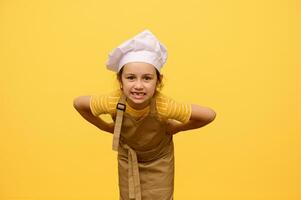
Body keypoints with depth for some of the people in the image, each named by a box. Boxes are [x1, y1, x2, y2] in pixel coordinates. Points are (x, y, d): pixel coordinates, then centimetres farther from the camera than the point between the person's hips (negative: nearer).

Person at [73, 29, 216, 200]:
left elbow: (209, 115, -26)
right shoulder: (113, 102, -33)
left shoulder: (163, 105, -38)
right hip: (127, 159, 2)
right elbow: (78, 103, -13)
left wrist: (175, 128, -15)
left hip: (158, 161, -1)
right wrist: (107, 127, -7)